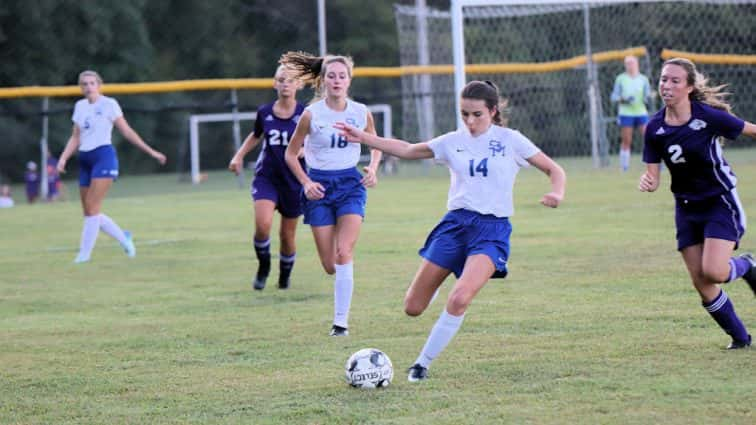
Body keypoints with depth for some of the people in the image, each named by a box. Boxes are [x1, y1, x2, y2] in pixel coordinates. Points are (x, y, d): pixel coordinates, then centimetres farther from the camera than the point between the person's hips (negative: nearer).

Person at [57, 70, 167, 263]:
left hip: (103, 156, -6)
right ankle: (124, 238, 22)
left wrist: (151, 152, -1)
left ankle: (84, 253, -11)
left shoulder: (109, 104, -2)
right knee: (89, 211, 4)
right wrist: (63, 158, 2)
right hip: (85, 160, 6)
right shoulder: (80, 106, 14)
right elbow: (76, 138, 16)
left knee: (92, 206, -14)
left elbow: (127, 132, 1)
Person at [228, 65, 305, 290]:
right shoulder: (264, 113, -1)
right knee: (263, 223, -23)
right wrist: (239, 156, 9)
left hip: (293, 181, -1)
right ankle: (263, 266, 3)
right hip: (266, 177, 1)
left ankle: (285, 276, 36)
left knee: (287, 235, 8)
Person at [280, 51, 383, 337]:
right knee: (329, 265, 0)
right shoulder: (312, 114, -8)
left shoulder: (361, 112, -2)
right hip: (319, 186, 0)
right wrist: (306, 183, -11)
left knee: (344, 253, -17)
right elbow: (291, 154, 2)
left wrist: (373, 169, -2)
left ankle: (341, 322, -13)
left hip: (351, 184, 0)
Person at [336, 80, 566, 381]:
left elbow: (554, 169, 4)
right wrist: (362, 138, 11)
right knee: (413, 308, 0)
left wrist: (557, 193, -18)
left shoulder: (510, 141, 0)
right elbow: (407, 150, 18)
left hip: (492, 229, -4)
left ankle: (423, 363, -9)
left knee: (459, 300, -27)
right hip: (455, 223, 4)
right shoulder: (453, 142, 8)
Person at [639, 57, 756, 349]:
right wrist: (647, 183, -26)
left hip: (720, 202, -4)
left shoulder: (709, 117, -19)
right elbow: (653, 176, -3)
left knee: (713, 272, -22)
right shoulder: (655, 128, -6)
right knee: (701, 284, 2)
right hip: (687, 208, 5)